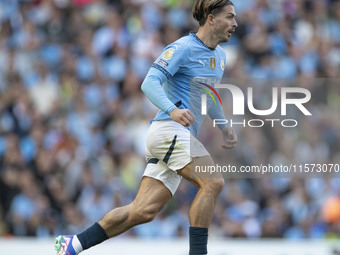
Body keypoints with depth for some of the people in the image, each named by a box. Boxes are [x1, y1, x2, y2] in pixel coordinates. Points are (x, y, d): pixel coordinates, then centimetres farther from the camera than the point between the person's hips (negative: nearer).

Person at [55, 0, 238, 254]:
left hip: (183, 136, 9)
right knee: (212, 182, -24)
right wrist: (172, 110, -34)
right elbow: (150, 83, -18)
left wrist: (225, 127, 22)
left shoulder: (220, 56, 20)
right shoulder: (182, 48, -8)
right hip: (169, 129, -9)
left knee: (144, 210, 1)